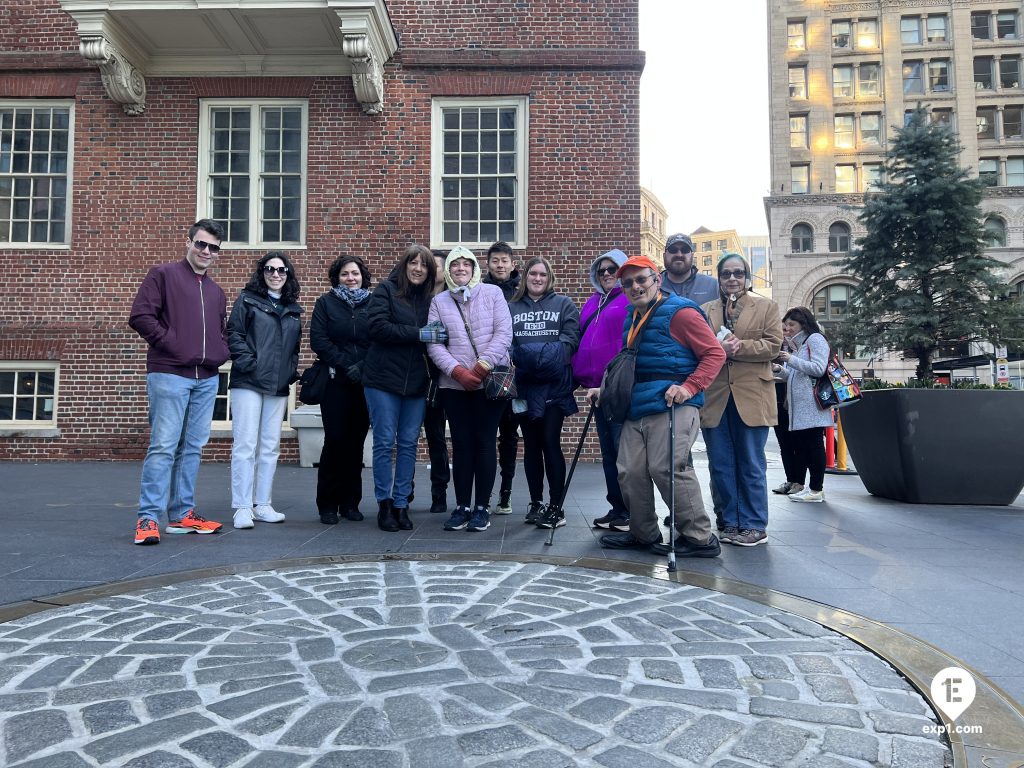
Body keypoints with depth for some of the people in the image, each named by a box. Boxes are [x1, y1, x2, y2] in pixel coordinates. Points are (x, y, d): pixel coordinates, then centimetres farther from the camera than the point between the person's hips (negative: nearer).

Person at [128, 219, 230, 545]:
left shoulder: (216, 291, 20)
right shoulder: (163, 275, 2)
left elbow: (223, 331, 28)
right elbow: (140, 316, -8)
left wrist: (221, 353, 8)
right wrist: (174, 346, -12)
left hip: (207, 379, 6)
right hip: (169, 374, -6)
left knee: (192, 448, 9)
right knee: (163, 446, -9)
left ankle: (182, 515, 16)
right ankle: (148, 518, -4)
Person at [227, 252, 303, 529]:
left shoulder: (293, 308, 17)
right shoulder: (247, 300, 2)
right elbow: (233, 334, -5)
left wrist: (292, 370, 8)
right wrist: (246, 361, -15)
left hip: (278, 386, 5)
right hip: (248, 382, -5)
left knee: (270, 446, 7)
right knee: (245, 444, -6)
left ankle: (262, 504, 15)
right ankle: (242, 507, 0)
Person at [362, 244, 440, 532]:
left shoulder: (430, 298, 10)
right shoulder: (386, 290, -1)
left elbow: (435, 337, 14)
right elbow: (378, 327, -13)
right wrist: (419, 334, -17)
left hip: (416, 381, 4)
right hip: (383, 379, -3)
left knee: (409, 444, 5)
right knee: (384, 442, 1)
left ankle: (401, 504, 14)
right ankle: (384, 504, 12)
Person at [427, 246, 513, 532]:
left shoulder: (492, 293, 2)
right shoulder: (439, 301, 7)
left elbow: (504, 333, -5)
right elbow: (433, 343, 1)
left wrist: (483, 366, -13)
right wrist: (458, 371, -11)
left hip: (490, 381, -2)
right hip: (454, 384, 2)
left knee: (484, 442, 0)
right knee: (461, 444, 5)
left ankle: (482, 508, 9)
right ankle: (462, 507, 13)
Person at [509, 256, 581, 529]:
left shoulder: (564, 304, 8)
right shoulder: (512, 308, 15)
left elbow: (570, 339, -4)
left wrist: (550, 356, -19)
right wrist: (511, 358, -13)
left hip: (554, 385, -3)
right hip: (524, 386, 3)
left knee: (550, 442, -6)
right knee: (531, 445, 9)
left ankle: (556, 507, 2)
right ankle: (535, 503, 19)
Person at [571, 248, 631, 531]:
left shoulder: (632, 300, -3)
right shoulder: (592, 303, 20)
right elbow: (582, 341, 22)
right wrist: (584, 376, 11)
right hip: (598, 388, 8)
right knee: (608, 451, 11)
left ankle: (631, 512, 4)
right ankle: (616, 509, 20)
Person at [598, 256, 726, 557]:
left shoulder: (679, 312, -5)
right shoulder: (632, 319, 21)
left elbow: (715, 353, -8)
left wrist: (690, 387, -19)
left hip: (672, 406, -8)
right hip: (636, 408, 8)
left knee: (667, 468, -16)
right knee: (629, 471, 3)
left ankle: (700, 538, -2)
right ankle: (643, 534, 19)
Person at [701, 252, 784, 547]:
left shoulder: (766, 307, 9)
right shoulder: (705, 311, 14)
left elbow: (773, 345, -2)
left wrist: (738, 347, -13)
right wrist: (718, 349, -14)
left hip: (751, 397, -2)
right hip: (714, 398, 3)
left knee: (751, 465, 2)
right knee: (721, 465, 6)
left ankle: (754, 526, 11)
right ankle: (729, 523, 18)